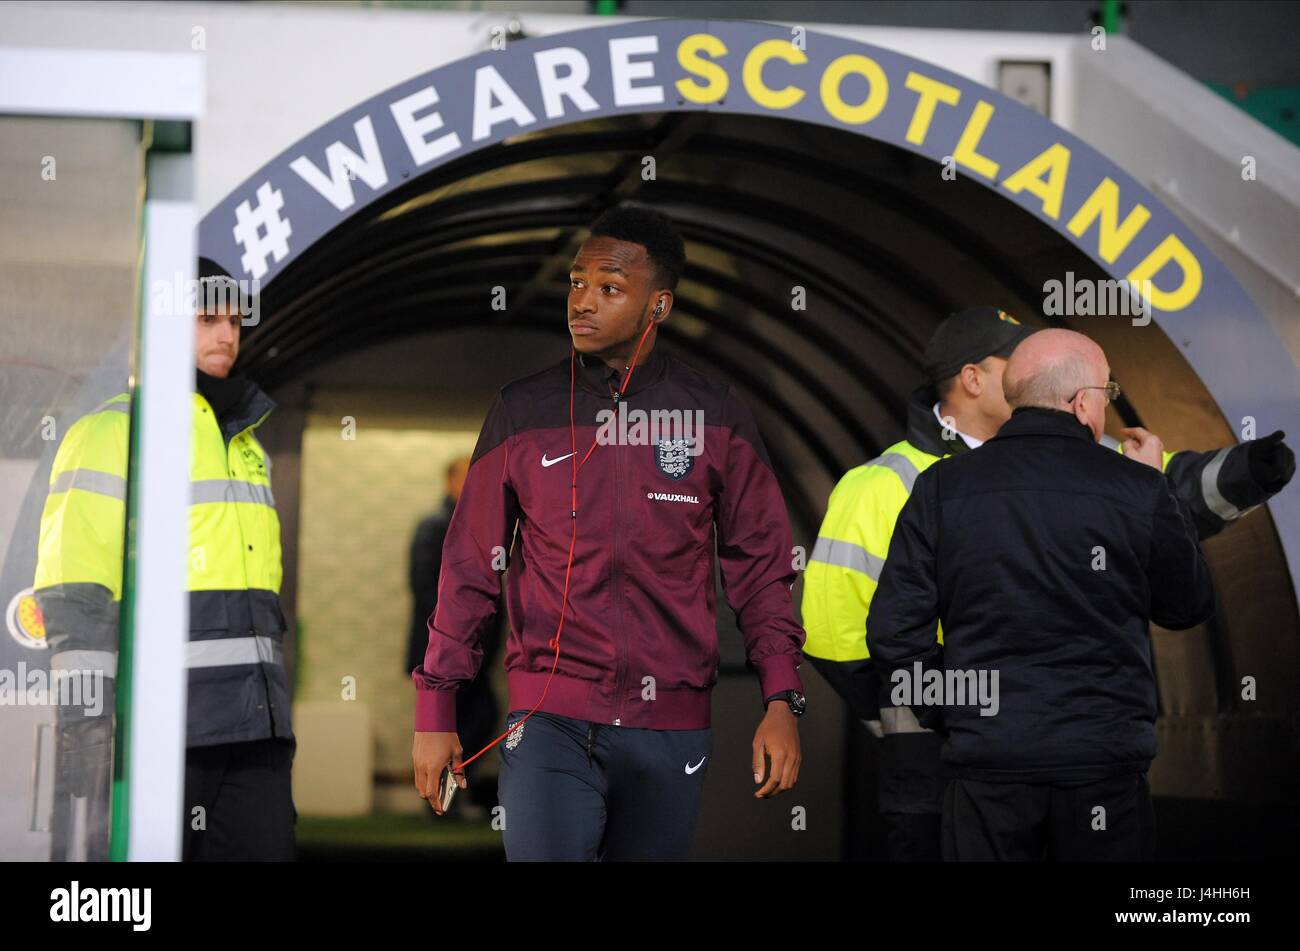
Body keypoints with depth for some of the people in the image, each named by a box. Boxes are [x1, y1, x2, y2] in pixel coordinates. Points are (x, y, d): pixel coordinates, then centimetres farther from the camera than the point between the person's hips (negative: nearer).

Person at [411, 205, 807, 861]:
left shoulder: (715, 416, 4)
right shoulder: (524, 411, 4)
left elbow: (758, 566, 6)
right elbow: (470, 566, 6)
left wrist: (781, 701, -5)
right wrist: (434, 709, 3)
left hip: (672, 726, 1)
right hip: (550, 721, -1)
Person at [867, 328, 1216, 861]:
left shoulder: (942, 487, -1)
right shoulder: (1136, 488, -5)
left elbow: (894, 627, -4)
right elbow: (1189, 607, 9)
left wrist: (948, 710, 10)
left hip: (988, 758, 1)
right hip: (1105, 756, -1)